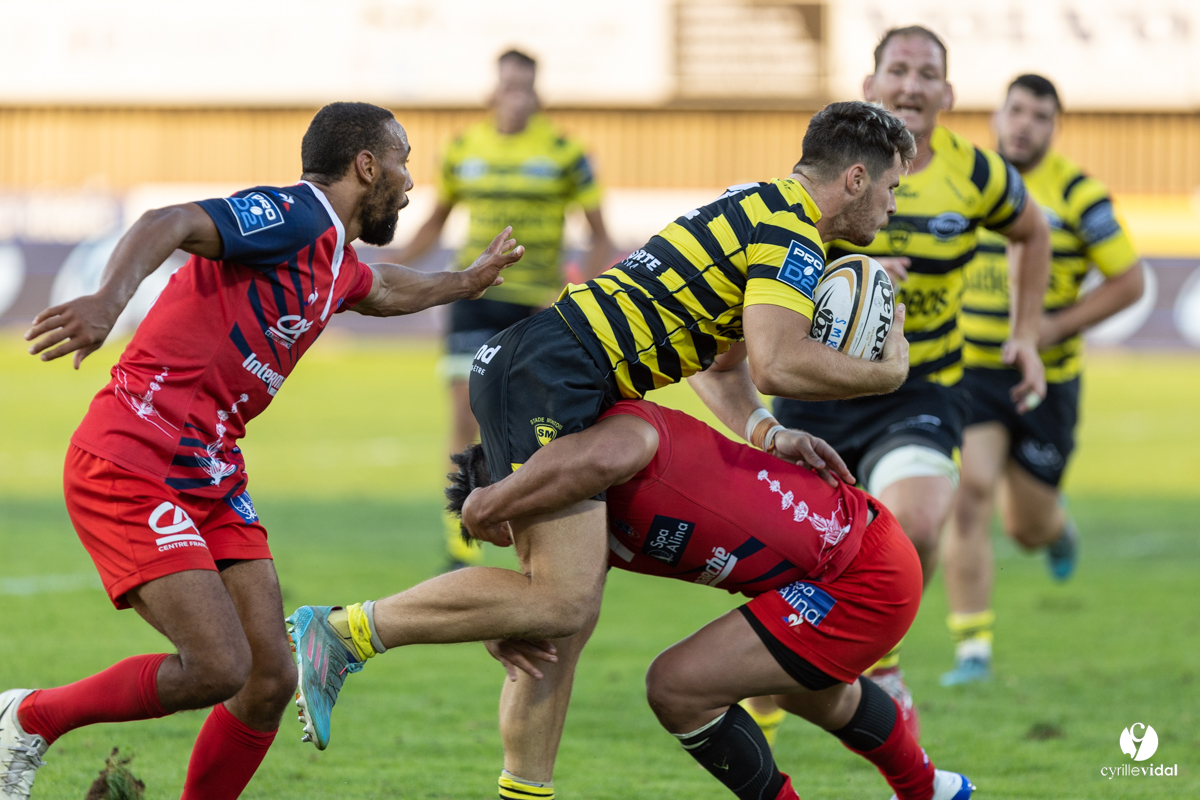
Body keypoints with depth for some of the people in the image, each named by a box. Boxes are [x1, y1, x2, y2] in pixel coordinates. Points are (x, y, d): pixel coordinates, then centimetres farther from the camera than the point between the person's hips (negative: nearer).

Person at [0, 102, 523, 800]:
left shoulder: (340, 265, 17)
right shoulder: (292, 217, -13)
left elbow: (382, 290, 44)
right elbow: (169, 225, -30)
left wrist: (465, 283, 58)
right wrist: (110, 297, -48)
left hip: (211, 477, 9)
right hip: (130, 467, -9)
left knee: (272, 677, -2)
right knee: (218, 668, -18)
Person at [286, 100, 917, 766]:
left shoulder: (757, 211, 24)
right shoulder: (791, 233, -7)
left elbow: (722, 361, 26)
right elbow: (776, 363, -20)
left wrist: (766, 433, 8)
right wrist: (886, 372, -5)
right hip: (549, 376, -11)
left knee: (564, 603, 10)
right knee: (565, 602, -17)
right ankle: (341, 631, -15)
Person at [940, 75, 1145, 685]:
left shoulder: (1077, 194, -8)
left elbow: (1128, 281, -5)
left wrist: (1056, 327, -14)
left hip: (1046, 377, -1)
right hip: (969, 370, 1)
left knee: (1027, 528, 7)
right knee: (970, 490, -18)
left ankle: (1057, 526, 47)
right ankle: (972, 647, -13)